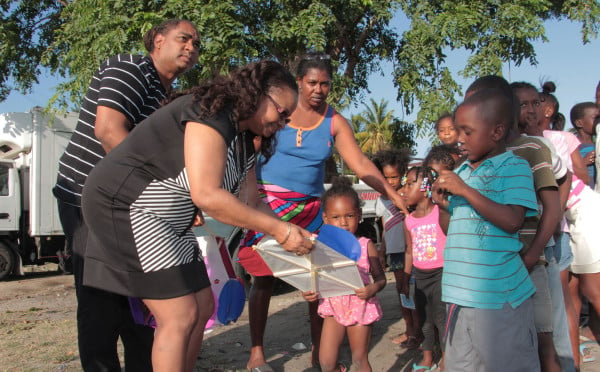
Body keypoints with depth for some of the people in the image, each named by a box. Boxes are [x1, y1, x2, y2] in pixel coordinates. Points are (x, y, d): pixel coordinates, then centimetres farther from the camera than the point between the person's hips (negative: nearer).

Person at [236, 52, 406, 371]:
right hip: (268, 202, -2)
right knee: (263, 278, 0)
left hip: (310, 208, 3)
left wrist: (393, 195, -13)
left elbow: (359, 163, -3)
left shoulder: (334, 122, 4)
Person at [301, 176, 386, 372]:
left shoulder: (365, 246, -9)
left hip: (361, 308, -2)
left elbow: (380, 278, -3)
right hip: (333, 308, 2)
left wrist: (373, 288, -24)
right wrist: (308, 293, -14)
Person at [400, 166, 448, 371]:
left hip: (440, 274, -6)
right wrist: (405, 280, 13)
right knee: (425, 319, 17)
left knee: (441, 318, 1)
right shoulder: (409, 221, 3)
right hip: (420, 276, 6)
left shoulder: (440, 214, -14)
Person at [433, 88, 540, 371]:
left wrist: (464, 190, -18)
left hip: (498, 295, -7)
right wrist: (443, 204, 1)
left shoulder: (514, 167, -6)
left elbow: (512, 221, -20)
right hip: (460, 292, 7)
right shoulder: (461, 172, 14)